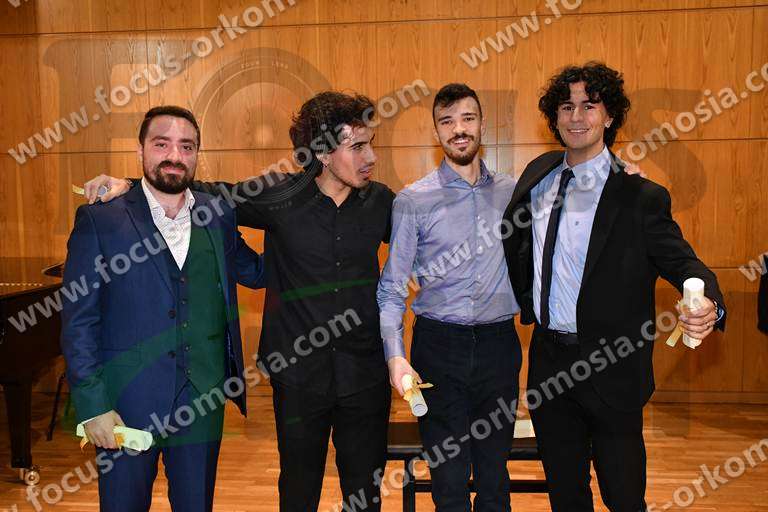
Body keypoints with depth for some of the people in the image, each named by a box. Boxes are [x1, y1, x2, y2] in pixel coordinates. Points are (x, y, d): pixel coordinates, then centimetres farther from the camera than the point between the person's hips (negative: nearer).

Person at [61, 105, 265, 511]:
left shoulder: (219, 217, 4)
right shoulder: (99, 221, -7)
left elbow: (256, 272, 18)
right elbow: (77, 322, -6)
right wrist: (93, 406, -10)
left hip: (202, 403, 3)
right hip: (126, 405, -3)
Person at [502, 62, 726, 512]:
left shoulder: (641, 197, -11)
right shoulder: (539, 175, 4)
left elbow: (682, 261, -14)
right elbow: (514, 242, 17)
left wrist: (709, 306, -34)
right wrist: (525, 301, 12)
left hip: (610, 369, -4)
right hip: (548, 360, 5)